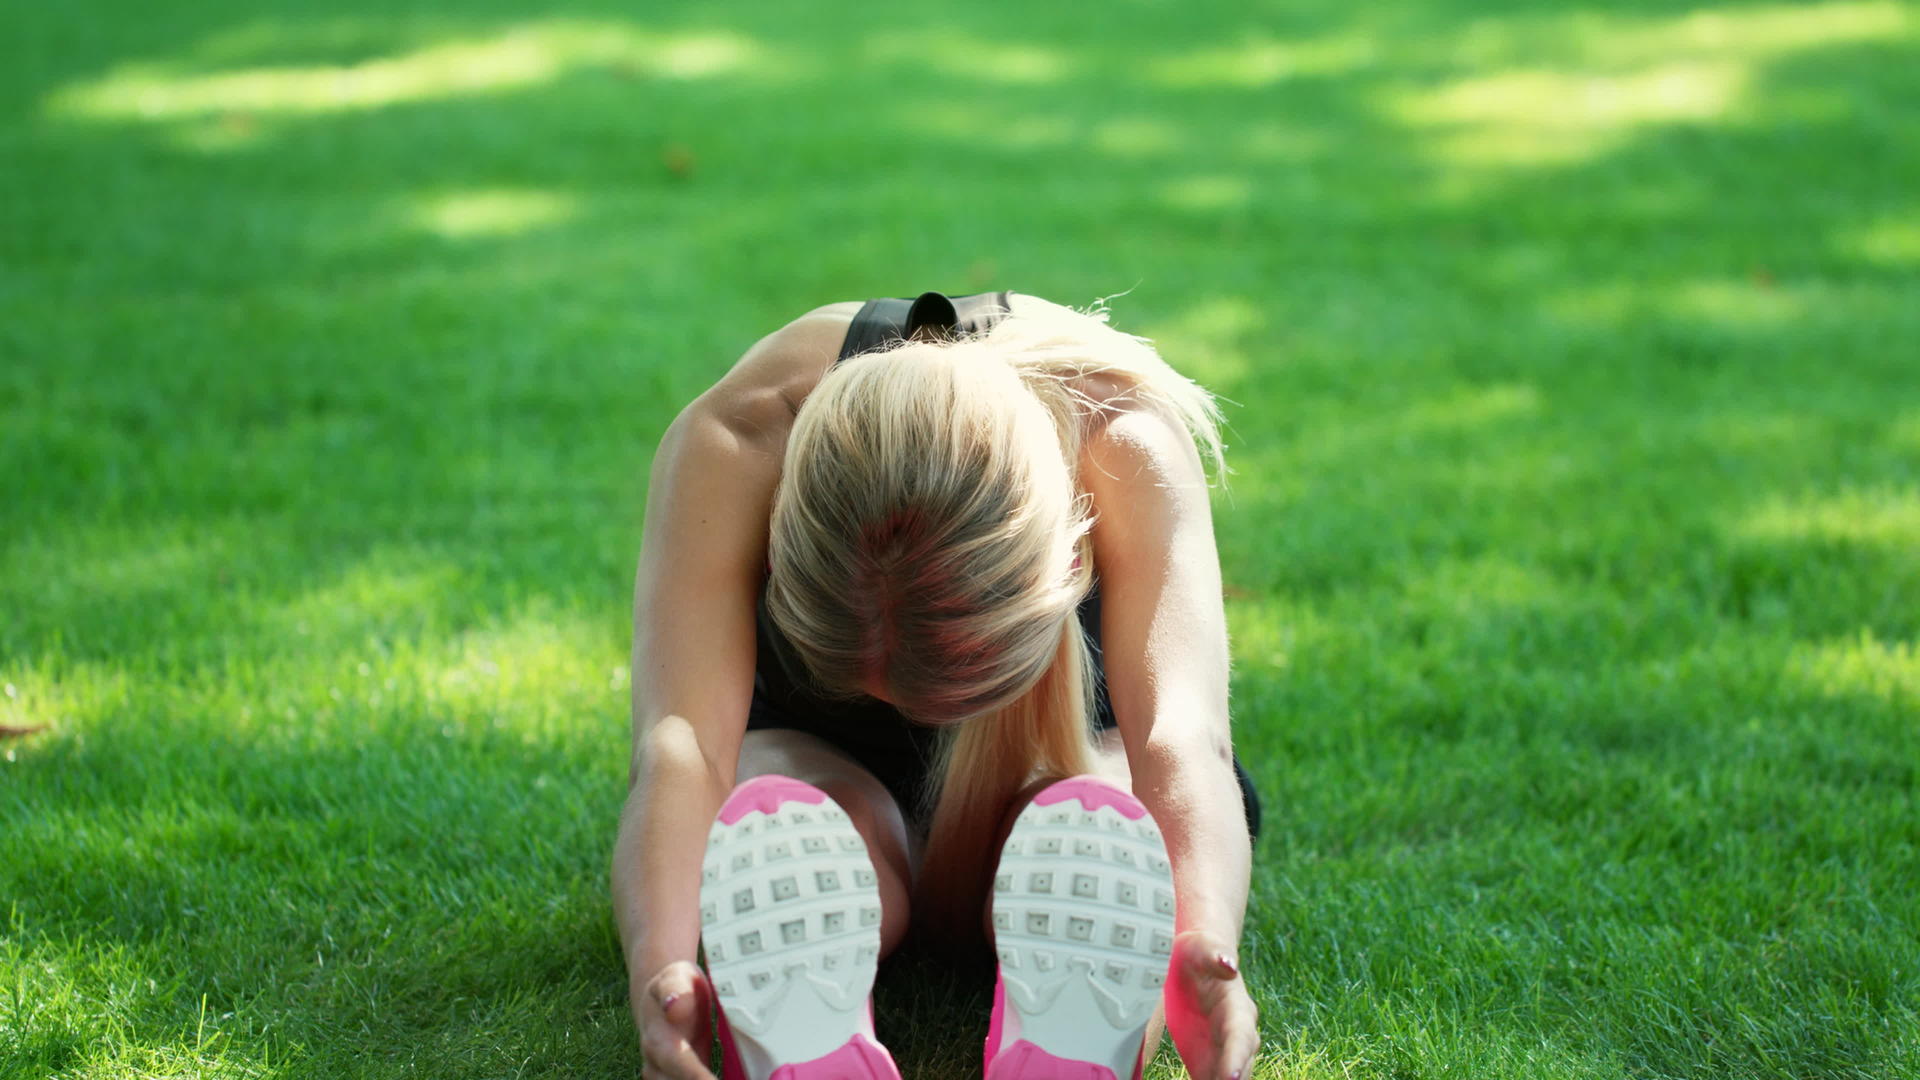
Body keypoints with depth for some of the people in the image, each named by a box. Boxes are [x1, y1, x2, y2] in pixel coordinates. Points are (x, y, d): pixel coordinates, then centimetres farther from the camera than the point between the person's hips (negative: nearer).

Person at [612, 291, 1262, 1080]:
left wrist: (1207, 949, -68)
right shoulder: (730, 444, -36)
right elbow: (681, 741, -46)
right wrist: (658, 966, -66)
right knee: (791, 836, -37)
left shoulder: (1129, 446, -36)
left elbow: (1178, 741, -48)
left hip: (1062, 744, 1)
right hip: (812, 749, 0)